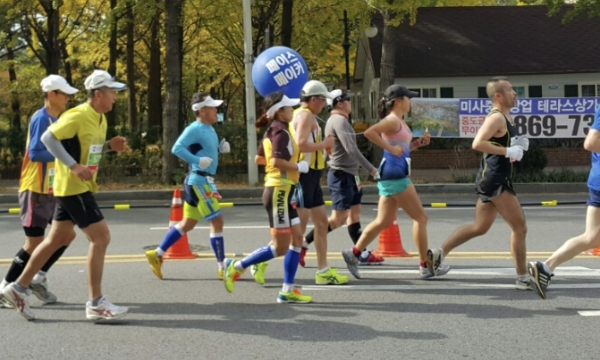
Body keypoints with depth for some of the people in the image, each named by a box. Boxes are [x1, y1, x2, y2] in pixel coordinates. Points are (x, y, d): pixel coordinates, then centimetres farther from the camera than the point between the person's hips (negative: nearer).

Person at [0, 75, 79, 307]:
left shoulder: (56, 120, 12)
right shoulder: (41, 118, -15)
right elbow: (35, 153, -23)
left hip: (53, 190, 9)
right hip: (35, 190, -9)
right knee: (34, 243, -5)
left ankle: (39, 279, 18)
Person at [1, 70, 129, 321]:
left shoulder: (100, 119, 11)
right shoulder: (78, 116, -18)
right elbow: (47, 137, -20)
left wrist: (110, 146, 3)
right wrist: (73, 166, -26)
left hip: (79, 187, 10)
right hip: (73, 187, -10)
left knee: (59, 238, 16)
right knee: (101, 237, -10)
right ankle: (96, 303, -4)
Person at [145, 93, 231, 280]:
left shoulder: (209, 129, 14)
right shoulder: (195, 129, -15)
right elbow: (177, 148, -24)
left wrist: (221, 148, 6)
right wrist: (198, 161, -29)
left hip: (205, 182, 10)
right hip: (200, 182, -10)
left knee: (187, 224, 13)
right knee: (217, 222, -6)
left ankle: (157, 254, 19)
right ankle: (222, 268, 0)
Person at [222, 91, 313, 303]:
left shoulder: (271, 131, 13)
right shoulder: (281, 132, -15)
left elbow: (259, 159, 21)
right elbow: (276, 161, -29)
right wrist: (298, 167, -16)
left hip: (284, 192, 10)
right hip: (280, 191, -10)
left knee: (297, 239, 9)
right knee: (281, 247, -5)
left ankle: (287, 291, 11)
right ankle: (237, 267, 3)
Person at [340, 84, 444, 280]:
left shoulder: (399, 122, 19)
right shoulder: (392, 120, -11)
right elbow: (369, 132, -26)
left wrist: (418, 143, 12)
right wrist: (391, 148, -23)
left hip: (395, 176, 10)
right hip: (394, 175, -10)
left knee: (384, 221, 11)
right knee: (420, 218, -4)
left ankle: (353, 253, 11)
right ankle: (425, 266, 0)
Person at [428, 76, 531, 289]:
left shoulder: (505, 118, 16)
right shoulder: (496, 118, -15)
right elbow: (477, 144, -27)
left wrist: (517, 146, 9)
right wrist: (508, 151, -25)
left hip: (492, 180, 10)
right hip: (495, 180, -10)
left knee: (479, 227, 16)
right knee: (519, 227, -5)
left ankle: (439, 254, 18)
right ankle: (523, 279, 2)